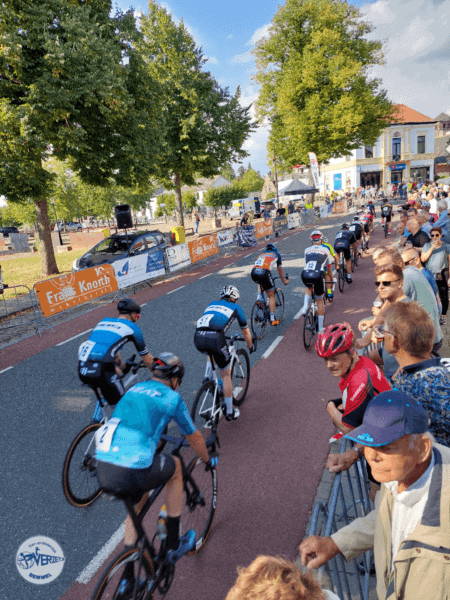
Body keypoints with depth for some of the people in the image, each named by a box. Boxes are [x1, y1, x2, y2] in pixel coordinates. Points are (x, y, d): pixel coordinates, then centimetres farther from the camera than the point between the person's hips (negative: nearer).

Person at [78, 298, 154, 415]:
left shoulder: (104, 321, 26)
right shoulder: (132, 327, 10)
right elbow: (147, 360, 19)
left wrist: (123, 367, 55)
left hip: (82, 370, 7)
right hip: (101, 371, -7)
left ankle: (97, 421, 38)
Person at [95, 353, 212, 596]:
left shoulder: (133, 389, 21)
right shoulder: (172, 397, 6)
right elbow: (194, 437, 19)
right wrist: (207, 460, 39)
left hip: (103, 469, 6)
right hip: (132, 473, -6)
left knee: (136, 506, 34)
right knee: (175, 466, 24)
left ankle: (127, 579, 42)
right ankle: (174, 545, 34)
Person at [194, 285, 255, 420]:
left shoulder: (212, 304, 33)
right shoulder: (236, 308, 23)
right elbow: (246, 332, 33)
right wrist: (250, 347, 52)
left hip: (198, 338, 4)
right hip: (215, 338, -4)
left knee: (212, 352, 40)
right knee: (226, 375, 14)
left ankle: (207, 378, 24)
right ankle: (230, 412, 23)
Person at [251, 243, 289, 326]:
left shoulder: (261, 254, 35)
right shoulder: (277, 254, 26)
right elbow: (280, 270, 31)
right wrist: (284, 281, 46)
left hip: (253, 272, 4)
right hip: (264, 272, -4)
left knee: (261, 283, 39)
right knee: (271, 295, 9)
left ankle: (259, 298, 19)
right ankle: (272, 319, 7)